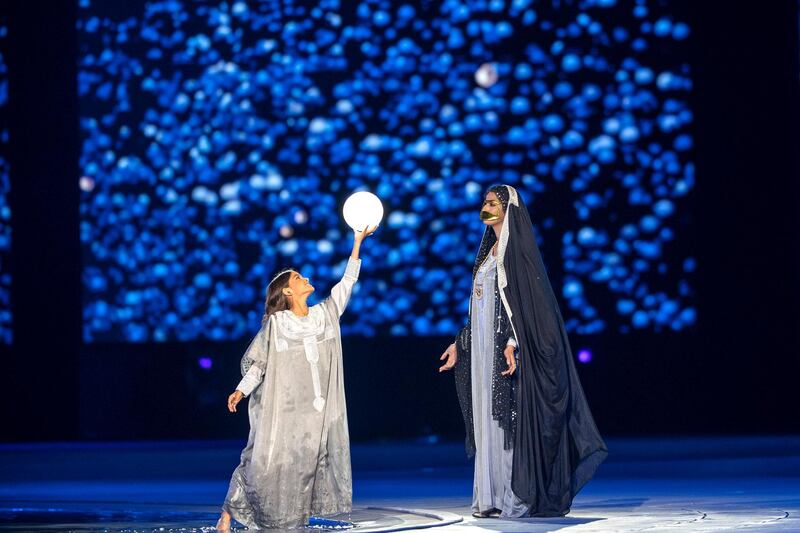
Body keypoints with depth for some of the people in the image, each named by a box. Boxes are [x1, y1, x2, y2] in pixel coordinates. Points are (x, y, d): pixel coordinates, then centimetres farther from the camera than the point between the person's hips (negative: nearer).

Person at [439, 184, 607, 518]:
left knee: (511, 418, -9)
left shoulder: (518, 249, -7)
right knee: (488, 419, 6)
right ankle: (493, 497, 8)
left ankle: (518, 498, -8)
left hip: (507, 348, -8)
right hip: (484, 350, 9)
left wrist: (513, 341, -27)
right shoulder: (488, 252, 18)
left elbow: (527, 298, -16)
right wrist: (460, 344, 19)